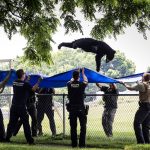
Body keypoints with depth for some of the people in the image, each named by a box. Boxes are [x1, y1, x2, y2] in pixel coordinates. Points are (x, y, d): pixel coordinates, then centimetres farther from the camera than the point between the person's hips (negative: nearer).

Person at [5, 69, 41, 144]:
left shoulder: (14, 83, 7)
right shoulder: (25, 84, -13)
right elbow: (33, 89, -11)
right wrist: (38, 81, -2)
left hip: (14, 106, 6)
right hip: (21, 107, -6)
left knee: (11, 123, 11)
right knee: (26, 123, -1)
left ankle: (7, 138, 12)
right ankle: (29, 140, 1)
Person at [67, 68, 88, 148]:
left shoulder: (69, 85, -3)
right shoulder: (81, 84, -8)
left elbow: (71, 80, 24)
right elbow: (86, 81, 17)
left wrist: (74, 76, 39)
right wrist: (83, 73, 32)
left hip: (72, 109, 2)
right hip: (81, 108, -2)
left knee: (73, 127, 9)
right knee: (83, 127, 6)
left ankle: (74, 143, 10)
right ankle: (81, 144, 1)